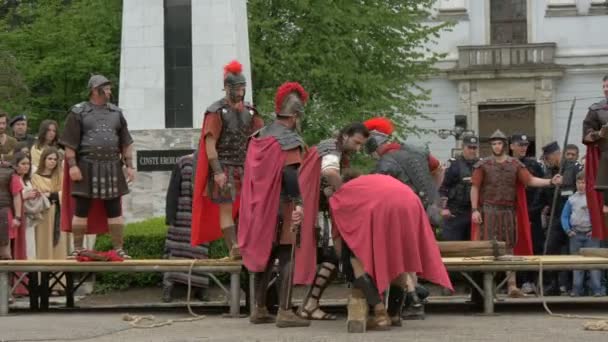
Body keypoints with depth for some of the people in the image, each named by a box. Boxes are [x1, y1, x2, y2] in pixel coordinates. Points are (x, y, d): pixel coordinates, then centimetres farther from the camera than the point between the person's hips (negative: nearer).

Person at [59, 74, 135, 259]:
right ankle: (77, 249, 9)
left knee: (114, 210, 4)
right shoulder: (78, 112, 1)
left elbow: (126, 143, 14)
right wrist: (72, 165, -12)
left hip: (112, 168, 3)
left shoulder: (116, 113, 12)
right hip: (87, 167, -3)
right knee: (81, 209, 0)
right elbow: (70, 143, -3)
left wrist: (129, 165, 7)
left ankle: (118, 249, 10)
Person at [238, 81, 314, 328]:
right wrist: (298, 202, -27)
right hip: (283, 207, -8)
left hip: (261, 206, 8)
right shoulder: (289, 140, -12)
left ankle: (259, 309, 17)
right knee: (287, 256, -6)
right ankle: (284, 312, -9)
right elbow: (290, 174, -23)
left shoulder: (259, 137, 13)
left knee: (264, 254, 13)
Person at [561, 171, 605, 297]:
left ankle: (597, 289, -4)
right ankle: (577, 289, 14)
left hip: (591, 234, -3)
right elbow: (564, 216, 10)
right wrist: (568, 230, -1)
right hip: (576, 234, 3)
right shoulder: (572, 199, 7)